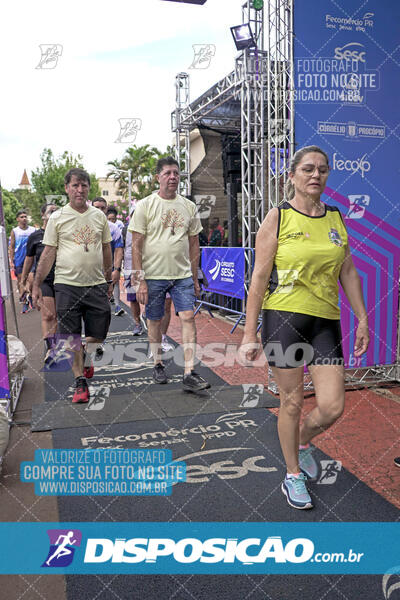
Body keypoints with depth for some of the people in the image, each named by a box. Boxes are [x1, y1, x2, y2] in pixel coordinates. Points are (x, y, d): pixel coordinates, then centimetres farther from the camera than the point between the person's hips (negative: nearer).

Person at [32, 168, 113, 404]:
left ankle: (87, 357, 39)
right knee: (72, 336, 0)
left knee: (99, 333, 7)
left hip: (96, 284, 2)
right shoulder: (57, 218, 1)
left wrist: (109, 280, 17)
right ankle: (81, 382, 13)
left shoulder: (99, 216, 9)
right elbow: (48, 253, 2)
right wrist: (37, 284, -1)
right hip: (67, 285, -2)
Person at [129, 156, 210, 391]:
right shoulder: (145, 206, -3)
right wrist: (140, 280, -11)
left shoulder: (189, 207, 8)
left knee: (189, 317, -7)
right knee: (155, 321, 9)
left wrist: (195, 278, 9)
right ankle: (158, 365, 28)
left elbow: (194, 244, 12)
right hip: (154, 275, -2)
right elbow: (137, 245, -5)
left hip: (183, 275, 2)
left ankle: (190, 373, -6)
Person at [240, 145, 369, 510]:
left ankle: (302, 441, 34)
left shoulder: (336, 218, 11)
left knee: (333, 406, -1)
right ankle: (293, 476, 28)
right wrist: (250, 333, -8)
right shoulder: (278, 218, -3)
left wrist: (362, 319, 10)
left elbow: (349, 273, 15)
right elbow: (259, 278, -5)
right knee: (292, 401, 5)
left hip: (325, 321, 4)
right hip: (283, 317, -4)